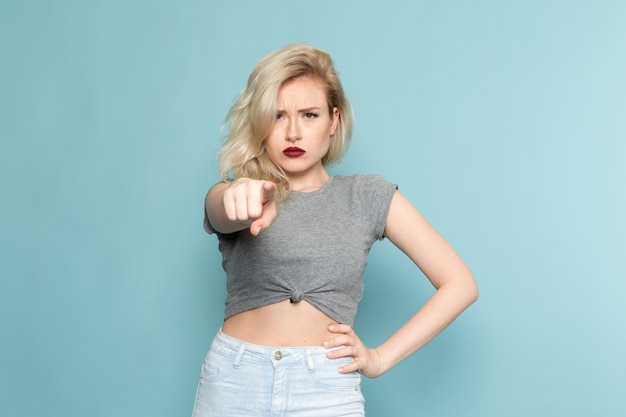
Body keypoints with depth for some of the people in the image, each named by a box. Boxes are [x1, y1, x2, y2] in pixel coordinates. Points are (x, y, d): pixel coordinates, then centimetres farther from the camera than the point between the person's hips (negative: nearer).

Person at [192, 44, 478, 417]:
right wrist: (244, 195, -44)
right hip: (232, 384, 1)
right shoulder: (236, 194, 3)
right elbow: (223, 212, -22)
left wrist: (380, 358, -5)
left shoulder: (367, 196, 2)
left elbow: (460, 284, 0)